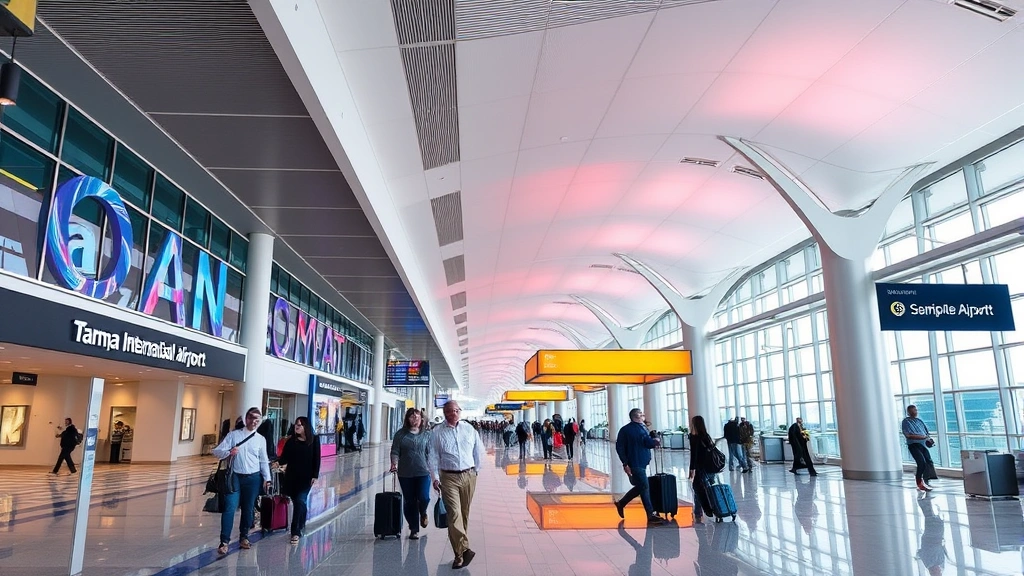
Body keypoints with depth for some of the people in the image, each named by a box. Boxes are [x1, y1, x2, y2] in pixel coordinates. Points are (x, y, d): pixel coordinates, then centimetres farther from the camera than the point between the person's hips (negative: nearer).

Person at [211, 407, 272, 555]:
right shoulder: (234, 434, 1)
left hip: (253, 478, 2)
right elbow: (217, 451, -5)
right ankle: (224, 541, -2)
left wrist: (267, 478, 6)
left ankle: (244, 537, 24)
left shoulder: (261, 439, 7)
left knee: (248, 509, 8)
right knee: (229, 508, -9)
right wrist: (229, 452, -25)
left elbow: (264, 461, 13)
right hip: (235, 476, -2)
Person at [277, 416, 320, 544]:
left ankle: (296, 531, -8)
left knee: (300, 501, -10)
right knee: (297, 502, 12)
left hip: (306, 477, -3)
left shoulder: (314, 440, -5)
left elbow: (316, 459, -4)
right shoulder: (291, 441, 2)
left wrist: (315, 475, -8)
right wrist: (279, 462, -21)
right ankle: (301, 526, 30)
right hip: (291, 476, 3)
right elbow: (285, 457, 1)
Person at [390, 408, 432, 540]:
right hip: (405, 473, 0)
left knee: (424, 498, -12)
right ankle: (414, 530, 18)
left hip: (423, 472, 0)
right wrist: (394, 463, -17)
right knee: (409, 502, 4)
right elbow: (395, 452, 1)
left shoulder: (426, 435, 7)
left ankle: (423, 513, 24)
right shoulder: (400, 434, 3)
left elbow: (429, 453, 9)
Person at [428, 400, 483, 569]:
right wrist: (435, 478, -5)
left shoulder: (469, 428, 6)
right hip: (449, 477, -2)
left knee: (465, 513, 10)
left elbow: (479, 451, 15)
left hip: (469, 476, 3)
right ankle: (463, 550, -16)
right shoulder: (437, 433, 1)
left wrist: (475, 469, 16)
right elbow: (433, 457, 1)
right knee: (454, 513, -14)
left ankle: (460, 550, 23)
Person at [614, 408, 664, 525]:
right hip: (634, 464, -8)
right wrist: (625, 464, -15)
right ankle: (651, 515, 5)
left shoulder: (643, 428, 12)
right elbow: (619, 447, -10)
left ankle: (621, 503, 33)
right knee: (644, 488, -4)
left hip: (643, 463, 8)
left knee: (640, 487, 16)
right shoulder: (625, 430, -10)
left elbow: (648, 443, 7)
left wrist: (653, 441, -16)